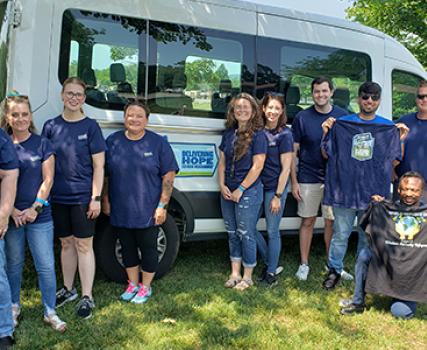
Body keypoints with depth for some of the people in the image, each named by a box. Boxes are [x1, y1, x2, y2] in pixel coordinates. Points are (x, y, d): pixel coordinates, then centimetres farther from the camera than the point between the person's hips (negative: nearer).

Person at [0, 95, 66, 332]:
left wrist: (35, 208, -12)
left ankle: (50, 312, 14)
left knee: (46, 266, 2)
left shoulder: (43, 144, -2)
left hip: (40, 216, -1)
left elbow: (47, 180, -4)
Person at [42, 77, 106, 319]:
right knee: (67, 243, 15)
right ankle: (68, 289, 31)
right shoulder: (51, 126, 4)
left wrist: (96, 198, -11)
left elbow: (98, 166, -6)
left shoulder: (90, 126, -4)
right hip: (58, 197, 3)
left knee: (84, 245, 3)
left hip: (83, 197, -3)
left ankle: (87, 297, 12)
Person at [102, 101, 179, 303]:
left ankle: (146, 287, 26)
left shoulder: (158, 143, -5)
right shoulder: (112, 141, 4)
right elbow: (105, 174, 11)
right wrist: (105, 199, 6)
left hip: (148, 211, -3)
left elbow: (169, 176, -6)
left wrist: (162, 205, -11)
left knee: (148, 249, 7)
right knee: (128, 249, 15)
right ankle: (133, 284, 33)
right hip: (120, 211, 3)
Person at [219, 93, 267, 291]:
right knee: (232, 234, 14)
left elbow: (257, 166, -15)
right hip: (228, 191, 6)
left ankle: (247, 277, 17)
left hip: (249, 191, -6)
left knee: (246, 235, 2)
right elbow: (222, 162, 11)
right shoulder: (228, 133, 8)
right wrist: (222, 185, -1)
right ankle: (235, 274, 27)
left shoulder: (258, 135, -10)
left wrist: (240, 190, -14)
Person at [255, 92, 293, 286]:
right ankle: (270, 263, 27)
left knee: (272, 231, 4)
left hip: (275, 188, -5)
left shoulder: (284, 134, -9)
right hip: (258, 185, 5)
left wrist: (278, 196, -12)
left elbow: (286, 168, -9)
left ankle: (271, 271, 21)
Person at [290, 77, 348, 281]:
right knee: (308, 221, 7)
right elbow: (293, 152, -1)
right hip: (308, 178, -1)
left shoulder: (342, 116, 2)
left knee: (332, 222, 9)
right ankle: (304, 264, 19)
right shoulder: (302, 118, -3)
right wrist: (294, 182, -5)